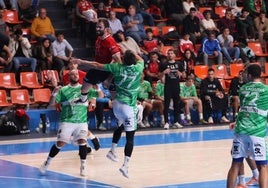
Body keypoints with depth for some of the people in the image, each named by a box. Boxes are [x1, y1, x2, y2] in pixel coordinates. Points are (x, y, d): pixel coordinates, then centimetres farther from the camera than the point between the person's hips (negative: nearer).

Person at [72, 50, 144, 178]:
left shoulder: (118, 67, -5)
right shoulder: (138, 68, -7)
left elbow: (97, 65, 2)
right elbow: (140, 59, 19)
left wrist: (81, 62, 14)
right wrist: (131, 54, 27)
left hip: (117, 103, 3)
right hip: (129, 106, -3)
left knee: (120, 125, 32)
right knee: (130, 137, -1)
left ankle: (112, 151, 32)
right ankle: (125, 165, -12)